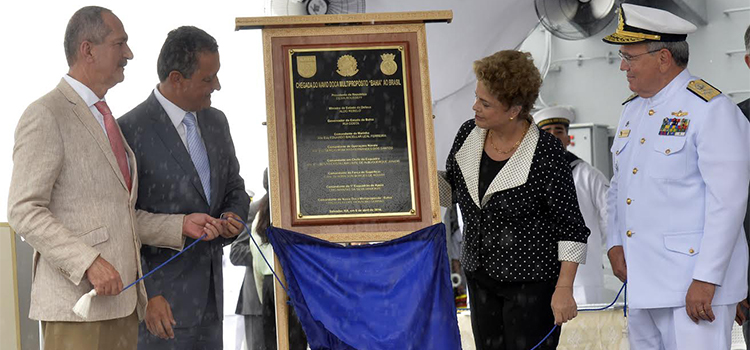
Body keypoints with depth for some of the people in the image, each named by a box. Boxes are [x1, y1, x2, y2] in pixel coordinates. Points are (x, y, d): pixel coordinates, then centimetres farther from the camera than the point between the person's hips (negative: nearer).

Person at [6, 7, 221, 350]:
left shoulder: (103, 118, 21)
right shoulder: (44, 116, -6)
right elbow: (25, 212, -14)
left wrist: (181, 225, 10)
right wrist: (89, 262, -23)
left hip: (122, 299, 8)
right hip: (76, 300, -8)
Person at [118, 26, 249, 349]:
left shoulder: (216, 122, 9)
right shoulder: (131, 130, -13)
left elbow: (234, 187, 21)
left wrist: (232, 217, -3)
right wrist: (148, 294, -17)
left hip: (209, 292, 7)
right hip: (161, 296, -7)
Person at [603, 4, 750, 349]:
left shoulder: (711, 109, -10)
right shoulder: (632, 110, 15)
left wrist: (706, 279, -20)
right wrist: (614, 243, 8)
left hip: (694, 285, -8)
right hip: (641, 281, 8)